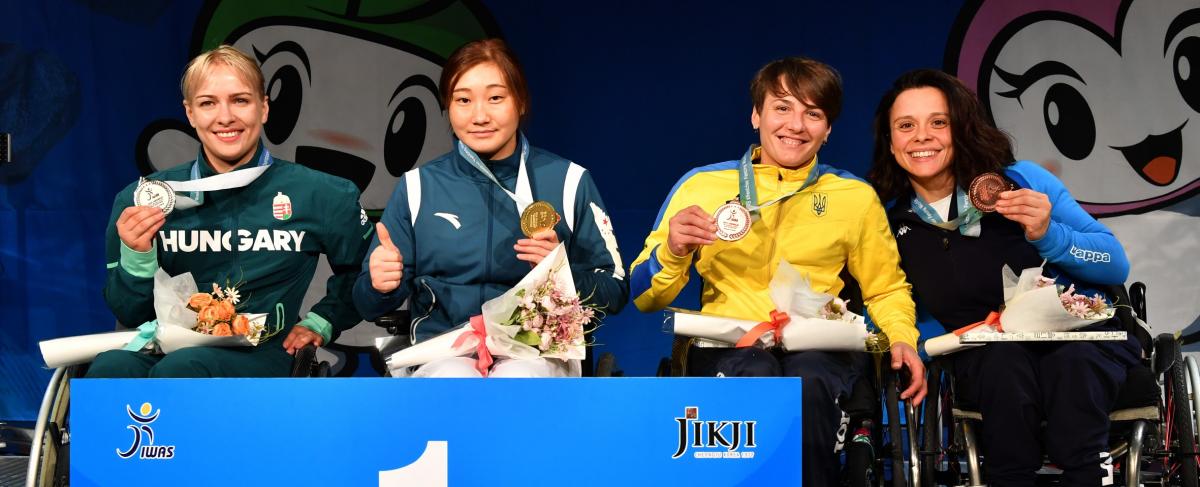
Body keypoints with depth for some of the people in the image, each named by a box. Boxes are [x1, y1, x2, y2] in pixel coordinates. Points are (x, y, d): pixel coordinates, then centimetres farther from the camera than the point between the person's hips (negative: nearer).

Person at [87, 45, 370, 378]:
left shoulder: (318, 195, 2)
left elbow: (362, 273, 18)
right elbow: (128, 315, 10)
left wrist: (321, 322, 5)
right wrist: (135, 257, -8)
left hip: (260, 353, -2)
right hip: (166, 346, 2)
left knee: (179, 369, -36)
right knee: (111, 369, -34)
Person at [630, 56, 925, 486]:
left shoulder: (856, 197, 14)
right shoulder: (702, 186, 9)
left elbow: (886, 290, 24)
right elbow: (645, 300, 10)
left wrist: (902, 340, 3)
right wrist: (672, 252, -11)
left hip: (822, 349, 1)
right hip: (726, 345, -1)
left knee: (809, 383, -35)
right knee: (755, 375, -37)